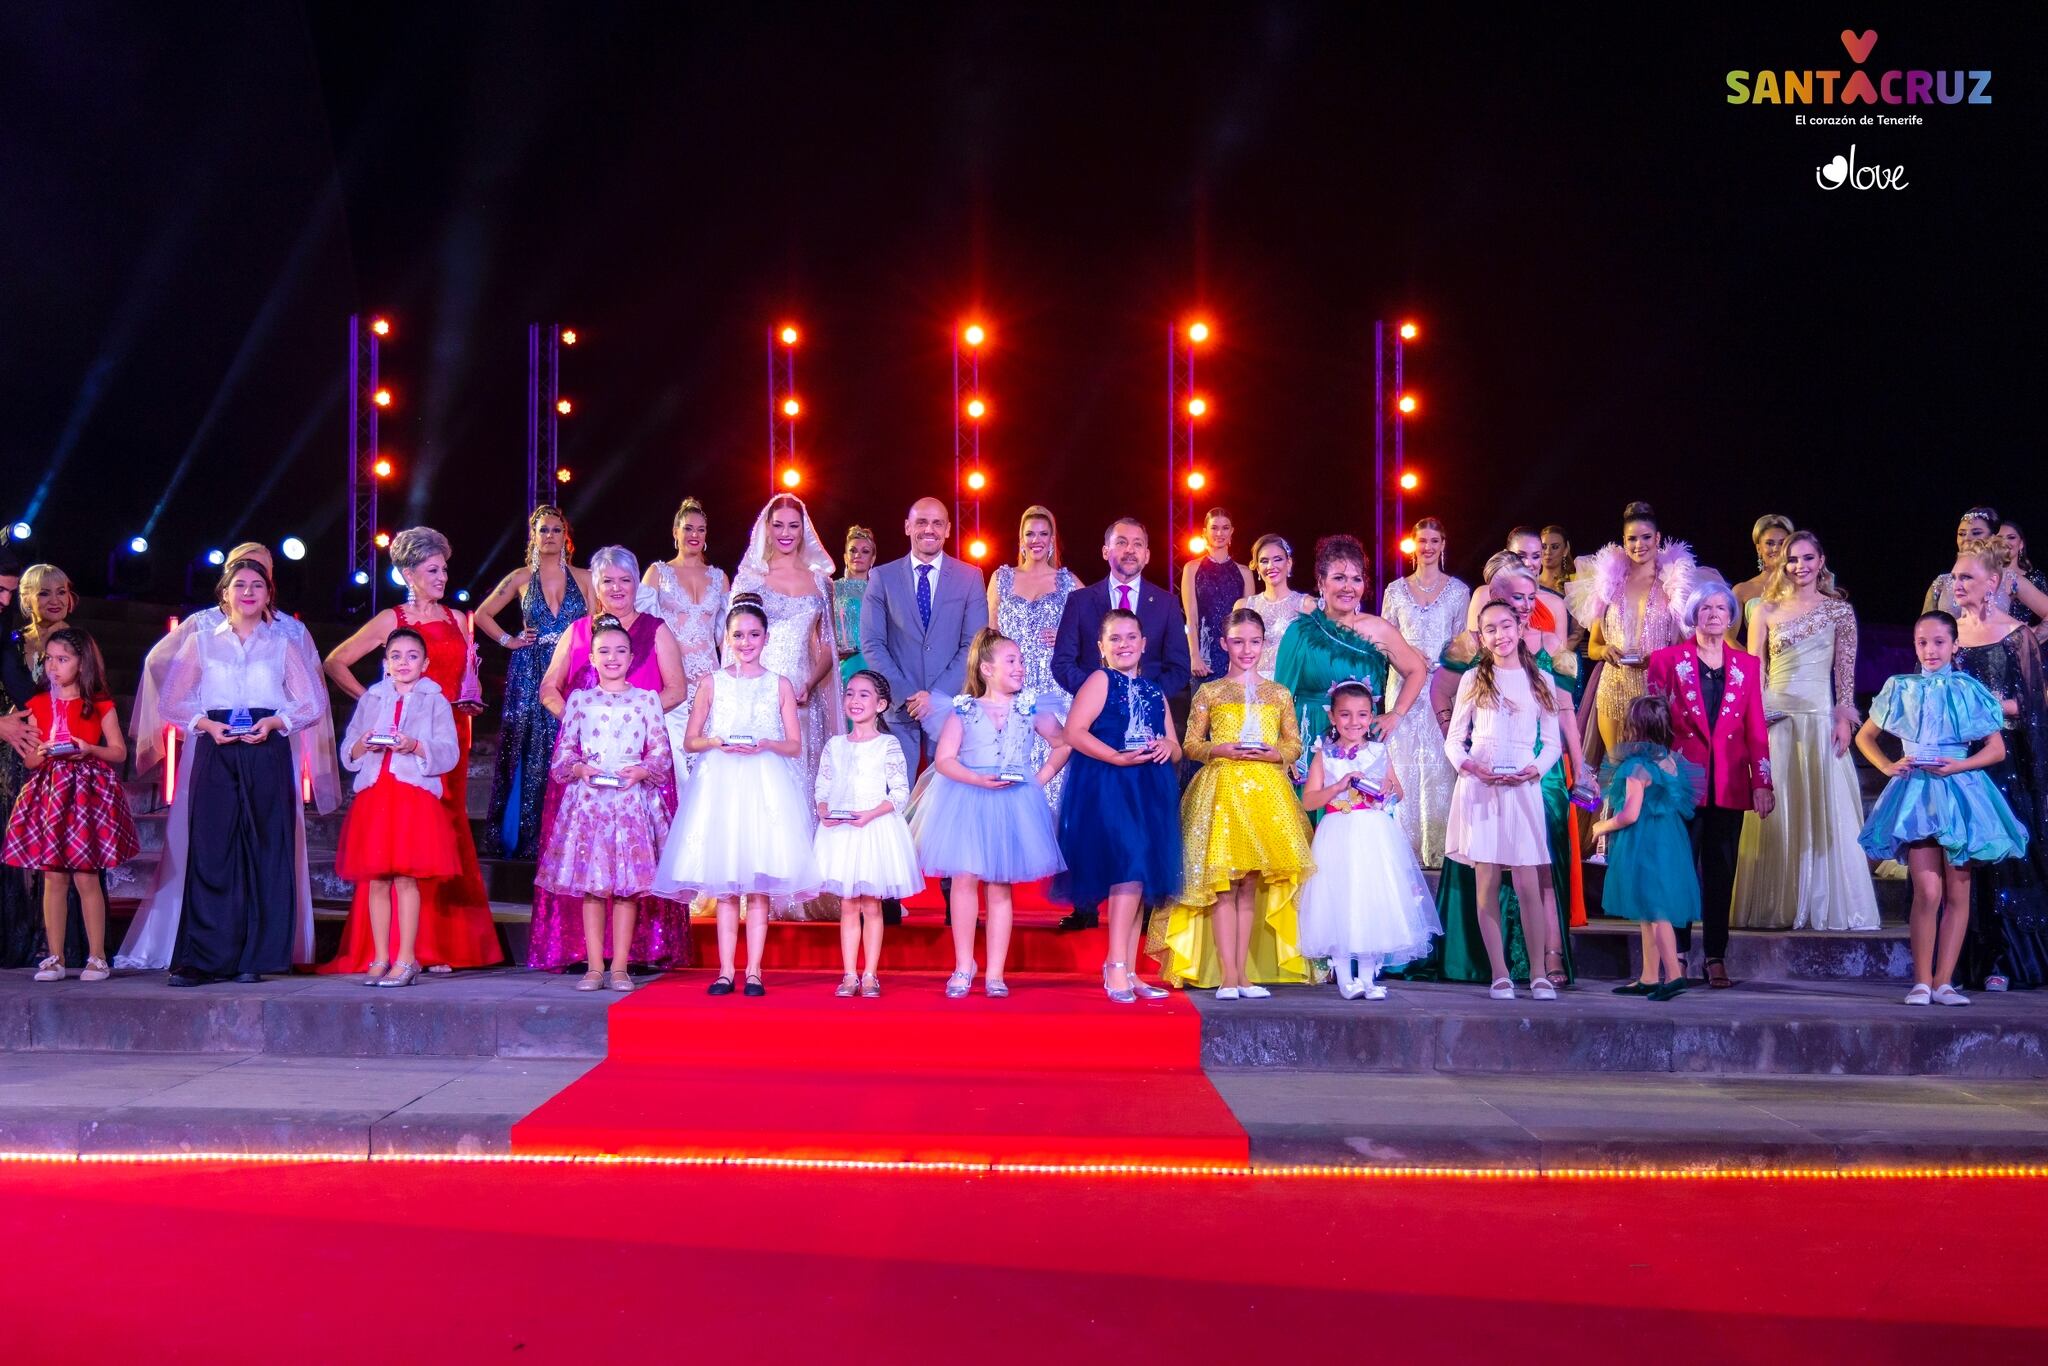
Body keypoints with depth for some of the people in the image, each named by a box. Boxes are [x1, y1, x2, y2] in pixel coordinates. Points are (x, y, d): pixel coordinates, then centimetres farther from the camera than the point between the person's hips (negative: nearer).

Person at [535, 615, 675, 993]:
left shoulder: (647, 699, 7)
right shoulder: (579, 700, 10)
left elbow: (662, 754, 4)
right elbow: (563, 753, 9)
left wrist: (641, 770, -13)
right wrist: (579, 768, -10)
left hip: (632, 798, -1)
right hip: (588, 799, 1)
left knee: (628, 885, -2)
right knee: (590, 885, 0)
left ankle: (620, 966, 4)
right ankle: (594, 966, 6)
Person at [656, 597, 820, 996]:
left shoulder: (780, 685, 8)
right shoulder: (712, 683, 9)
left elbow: (795, 746, 6)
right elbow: (690, 740, 8)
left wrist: (764, 744, -13)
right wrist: (717, 742, -11)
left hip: (766, 787, 0)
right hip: (720, 784, 0)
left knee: (759, 885, -2)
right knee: (725, 886, 0)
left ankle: (753, 970, 3)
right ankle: (726, 970, 5)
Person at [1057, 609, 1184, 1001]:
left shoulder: (1155, 693, 19)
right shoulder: (1100, 680, 1)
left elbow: (1175, 748, 20)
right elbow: (1074, 731, -12)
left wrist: (1167, 747, -5)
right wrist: (1117, 757, -22)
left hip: (1149, 793, 7)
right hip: (1107, 788, -7)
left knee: (1141, 879, 7)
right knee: (1130, 868, -19)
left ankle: (1129, 972, 13)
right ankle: (1116, 966, -16)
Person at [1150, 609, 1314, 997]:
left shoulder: (1278, 694, 13)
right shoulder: (1209, 692, 7)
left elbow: (1294, 744, 13)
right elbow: (1190, 744, 5)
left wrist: (1273, 754, -8)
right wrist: (1220, 750, -13)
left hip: (1265, 790, 2)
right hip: (1221, 788, -2)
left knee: (1251, 884, 3)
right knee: (1222, 884, -7)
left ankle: (1243, 972, 7)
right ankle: (1227, 975, -6)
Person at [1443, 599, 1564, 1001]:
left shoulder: (1540, 681, 12)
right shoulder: (1474, 679, 10)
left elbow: (1553, 741, 12)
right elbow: (1453, 739, 8)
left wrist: (1536, 768, -8)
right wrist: (1470, 766, -12)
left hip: (1522, 787, 0)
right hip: (1478, 787, 0)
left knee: (1528, 884, -6)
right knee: (1486, 883, -2)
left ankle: (1538, 974, 0)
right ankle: (1500, 974, 3)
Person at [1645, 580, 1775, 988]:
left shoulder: (1747, 664, 12)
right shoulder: (1668, 660, 5)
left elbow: (1756, 729, 9)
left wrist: (1762, 782, 1)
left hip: (1730, 783, 2)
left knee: (1721, 870, 4)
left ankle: (1716, 958, 9)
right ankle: (1677, 956, 2)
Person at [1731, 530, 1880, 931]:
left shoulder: (1838, 609, 5)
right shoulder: (1768, 610, 8)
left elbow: (1846, 670, 2)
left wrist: (1844, 718, -6)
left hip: (1819, 716, -1)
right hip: (1774, 717, 1)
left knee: (1824, 810, -1)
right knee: (1777, 812, 2)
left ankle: (1824, 905, 6)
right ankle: (1776, 907, 7)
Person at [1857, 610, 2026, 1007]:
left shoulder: (1969, 690, 4)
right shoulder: (1902, 689, 7)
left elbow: (1997, 749, 3)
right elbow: (1864, 737, 16)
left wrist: (1958, 765, -12)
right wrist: (1888, 767, -1)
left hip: (1960, 792, 1)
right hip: (1917, 792, -1)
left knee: (1957, 894, 2)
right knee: (1927, 892, -10)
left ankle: (1943, 982, 7)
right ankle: (1922, 982, -4)